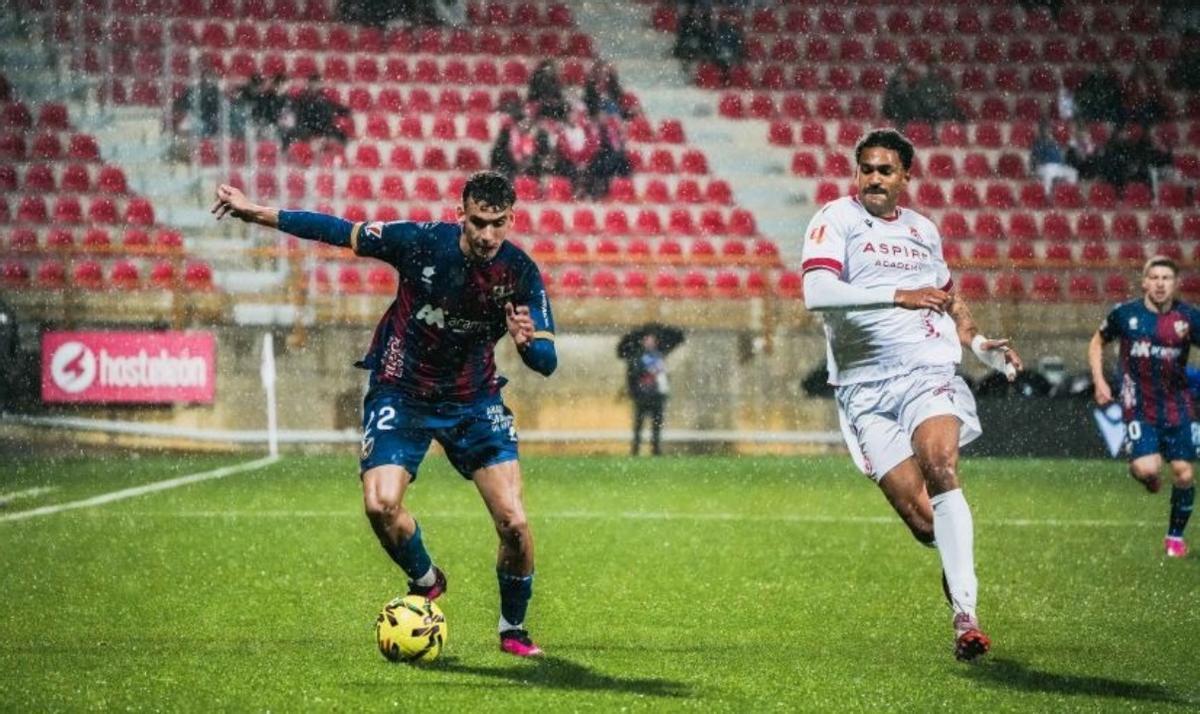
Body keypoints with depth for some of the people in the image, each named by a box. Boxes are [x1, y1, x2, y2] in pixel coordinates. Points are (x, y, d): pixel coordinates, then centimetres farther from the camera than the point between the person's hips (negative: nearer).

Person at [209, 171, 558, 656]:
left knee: (513, 521, -13)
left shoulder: (520, 273, -15)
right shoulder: (422, 241, -18)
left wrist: (527, 340, -37)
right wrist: (257, 214, -8)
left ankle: (513, 628, 14)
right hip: (401, 393, -1)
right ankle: (425, 582, 11)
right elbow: (342, 233, -7)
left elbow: (546, 363, -14)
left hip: (474, 400, 1)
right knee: (381, 505, -22)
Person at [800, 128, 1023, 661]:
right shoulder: (836, 220, 1)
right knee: (919, 517, -13)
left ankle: (965, 615, -30)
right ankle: (957, 566, 22)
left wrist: (980, 345, 23)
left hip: (930, 371, 2)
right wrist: (898, 295, -21)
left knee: (939, 466, -26)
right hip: (865, 388, -2)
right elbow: (816, 292, -17)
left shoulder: (923, 230, 19)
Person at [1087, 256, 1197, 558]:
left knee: (1183, 473, -2)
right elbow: (1097, 343, 11)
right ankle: (1145, 476, 21)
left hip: (1176, 406, 1)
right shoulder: (1125, 314, -5)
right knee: (1146, 469, -19)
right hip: (1138, 406, -1)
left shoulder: (1189, 317, -5)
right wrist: (1099, 381, 1)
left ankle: (1175, 535, 19)